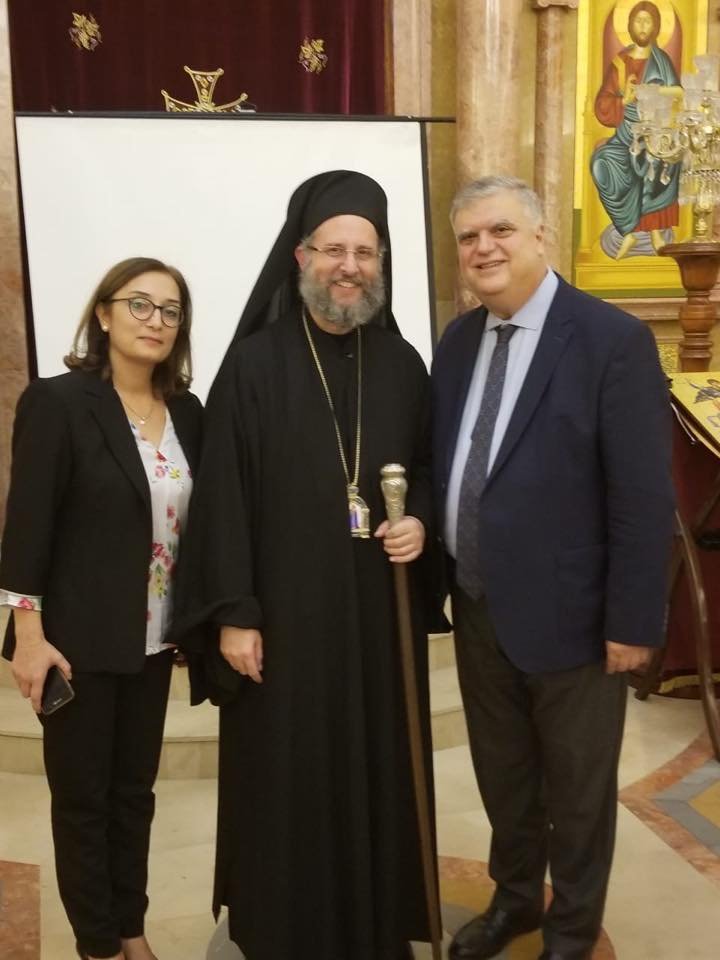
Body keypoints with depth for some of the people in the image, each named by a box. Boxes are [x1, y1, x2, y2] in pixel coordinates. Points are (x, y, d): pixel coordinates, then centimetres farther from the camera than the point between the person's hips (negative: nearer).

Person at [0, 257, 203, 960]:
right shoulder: (57, 401, -11)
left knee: (135, 790, 17)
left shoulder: (187, 411, 4)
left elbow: (194, 522, 8)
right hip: (78, 638, -5)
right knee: (82, 795, 10)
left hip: (152, 638, 5)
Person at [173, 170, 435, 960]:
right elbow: (224, 497, -8)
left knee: (378, 767, 13)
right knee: (288, 779, 7)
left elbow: (429, 468, 15)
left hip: (380, 611, 4)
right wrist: (232, 613, -10)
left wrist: (420, 520, -7)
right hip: (286, 612, -3)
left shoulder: (401, 364, 4)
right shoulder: (254, 364, -7)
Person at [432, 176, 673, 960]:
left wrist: (632, 622, -16)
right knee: (501, 772, 22)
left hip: (566, 612, -5)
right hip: (477, 607, 6)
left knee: (576, 786, 15)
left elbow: (644, 499, -16)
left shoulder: (612, 339, -16)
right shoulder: (458, 339, 4)